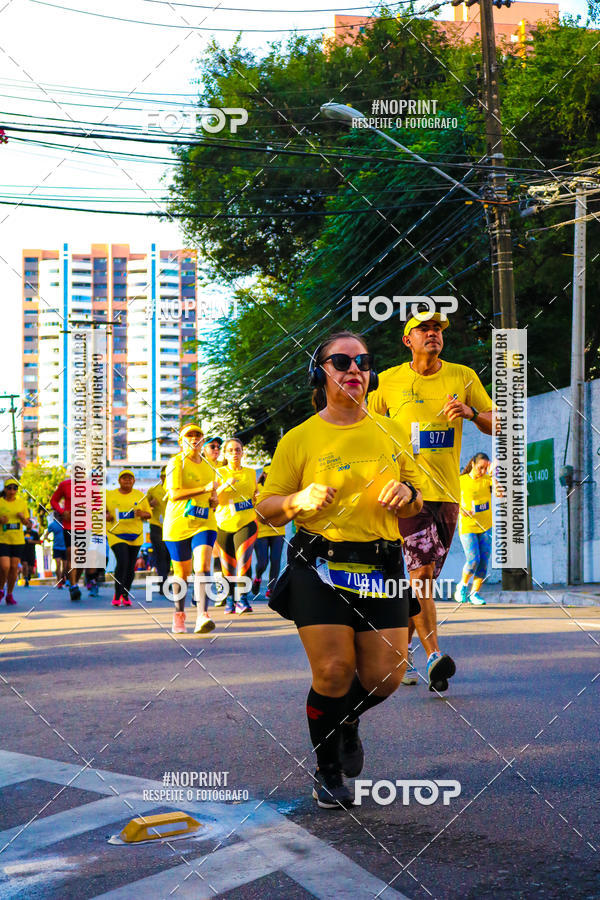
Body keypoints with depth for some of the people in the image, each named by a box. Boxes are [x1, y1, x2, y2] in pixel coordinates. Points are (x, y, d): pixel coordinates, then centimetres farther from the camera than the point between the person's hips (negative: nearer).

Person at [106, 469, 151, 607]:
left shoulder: (140, 496, 7)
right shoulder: (110, 495, 4)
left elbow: (149, 514, 11)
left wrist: (141, 514, -12)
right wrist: (106, 516, -9)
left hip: (135, 535, 3)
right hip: (116, 534, -3)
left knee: (130, 567, 5)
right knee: (122, 562, -19)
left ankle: (126, 595, 23)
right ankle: (117, 595, -9)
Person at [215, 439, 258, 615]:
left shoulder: (251, 473, 11)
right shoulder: (219, 473, 3)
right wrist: (225, 485, -22)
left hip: (247, 523, 0)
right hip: (224, 523, 0)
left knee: (244, 560, -18)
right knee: (228, 566, 4)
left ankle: (242, 599, -19)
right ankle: (230, 600, 20)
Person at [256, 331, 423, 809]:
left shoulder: (390, 433, 13)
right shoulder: (300, 438, 3)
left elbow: (415, 505, 20)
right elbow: (266, 508, 5)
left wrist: (408, 494, -3)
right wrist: (301, 499, -16)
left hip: (381, 568, 3)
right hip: (319, 565, -3)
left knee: (385, 677, -3)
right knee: (333, 673, -11)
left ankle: (349, 720, 34)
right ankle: (327, 769, 14)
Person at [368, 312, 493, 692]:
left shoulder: (464, 376, 7)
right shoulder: (389, 381, 2)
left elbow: (497, 425, 8)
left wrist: (471, 412, -12)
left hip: (447, 491, 3)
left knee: (424, 578, 9)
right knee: (421, 571, -16)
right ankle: (434, 655, -21)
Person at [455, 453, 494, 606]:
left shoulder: (487, 479, 0)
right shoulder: (461, 481, -3)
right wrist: (460, 510, -15)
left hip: (485, 527, 3)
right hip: (467, 527, -3)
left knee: (484, 562, 0)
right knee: (473, 560, -15)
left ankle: (474, 593, 13)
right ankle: (463, 586, 10)